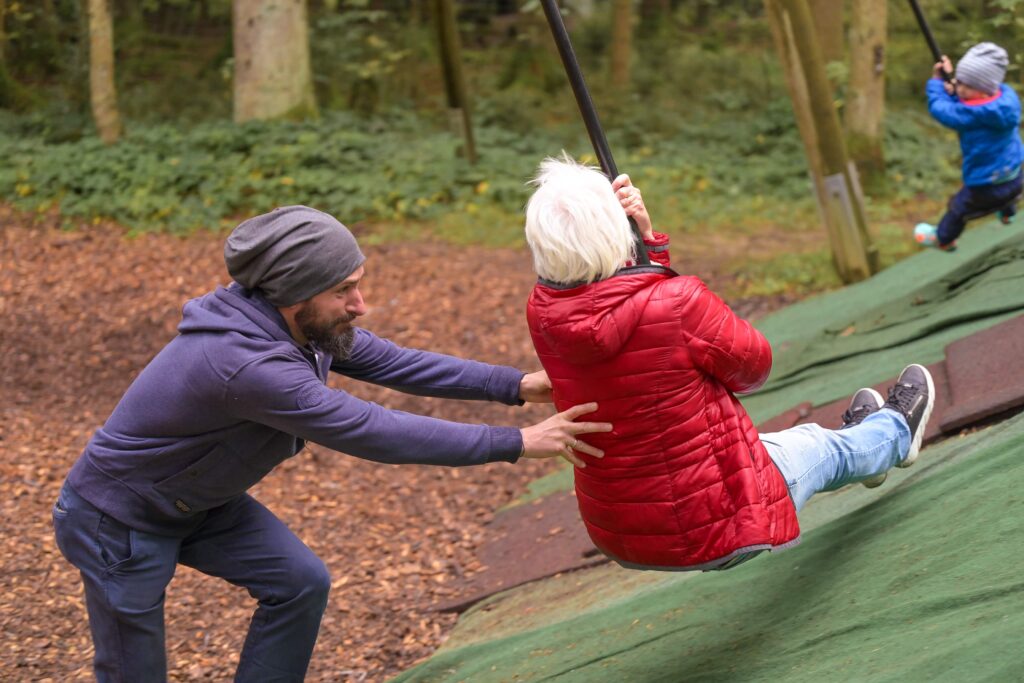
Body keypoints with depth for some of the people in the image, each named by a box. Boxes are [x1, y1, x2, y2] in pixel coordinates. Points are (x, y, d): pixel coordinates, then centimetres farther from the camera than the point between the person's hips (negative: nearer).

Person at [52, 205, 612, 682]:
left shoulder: (304, 322, -12)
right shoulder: (246, 364, -38)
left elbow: (390, 362, -3)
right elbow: (375, 434, -36)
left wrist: (516, 386, -10)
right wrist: (515, 444, -31)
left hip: (197, 501, 8)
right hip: (119, 520, -8)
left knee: (300, 583, 1)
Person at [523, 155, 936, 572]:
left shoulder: (542, 311, -12)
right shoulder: (675, 305, -30)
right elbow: (754, 365, -10)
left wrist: (646, 236, -9)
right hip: (718, 532, -6)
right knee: (817, 445, 26)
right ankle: (896, 431, 60)